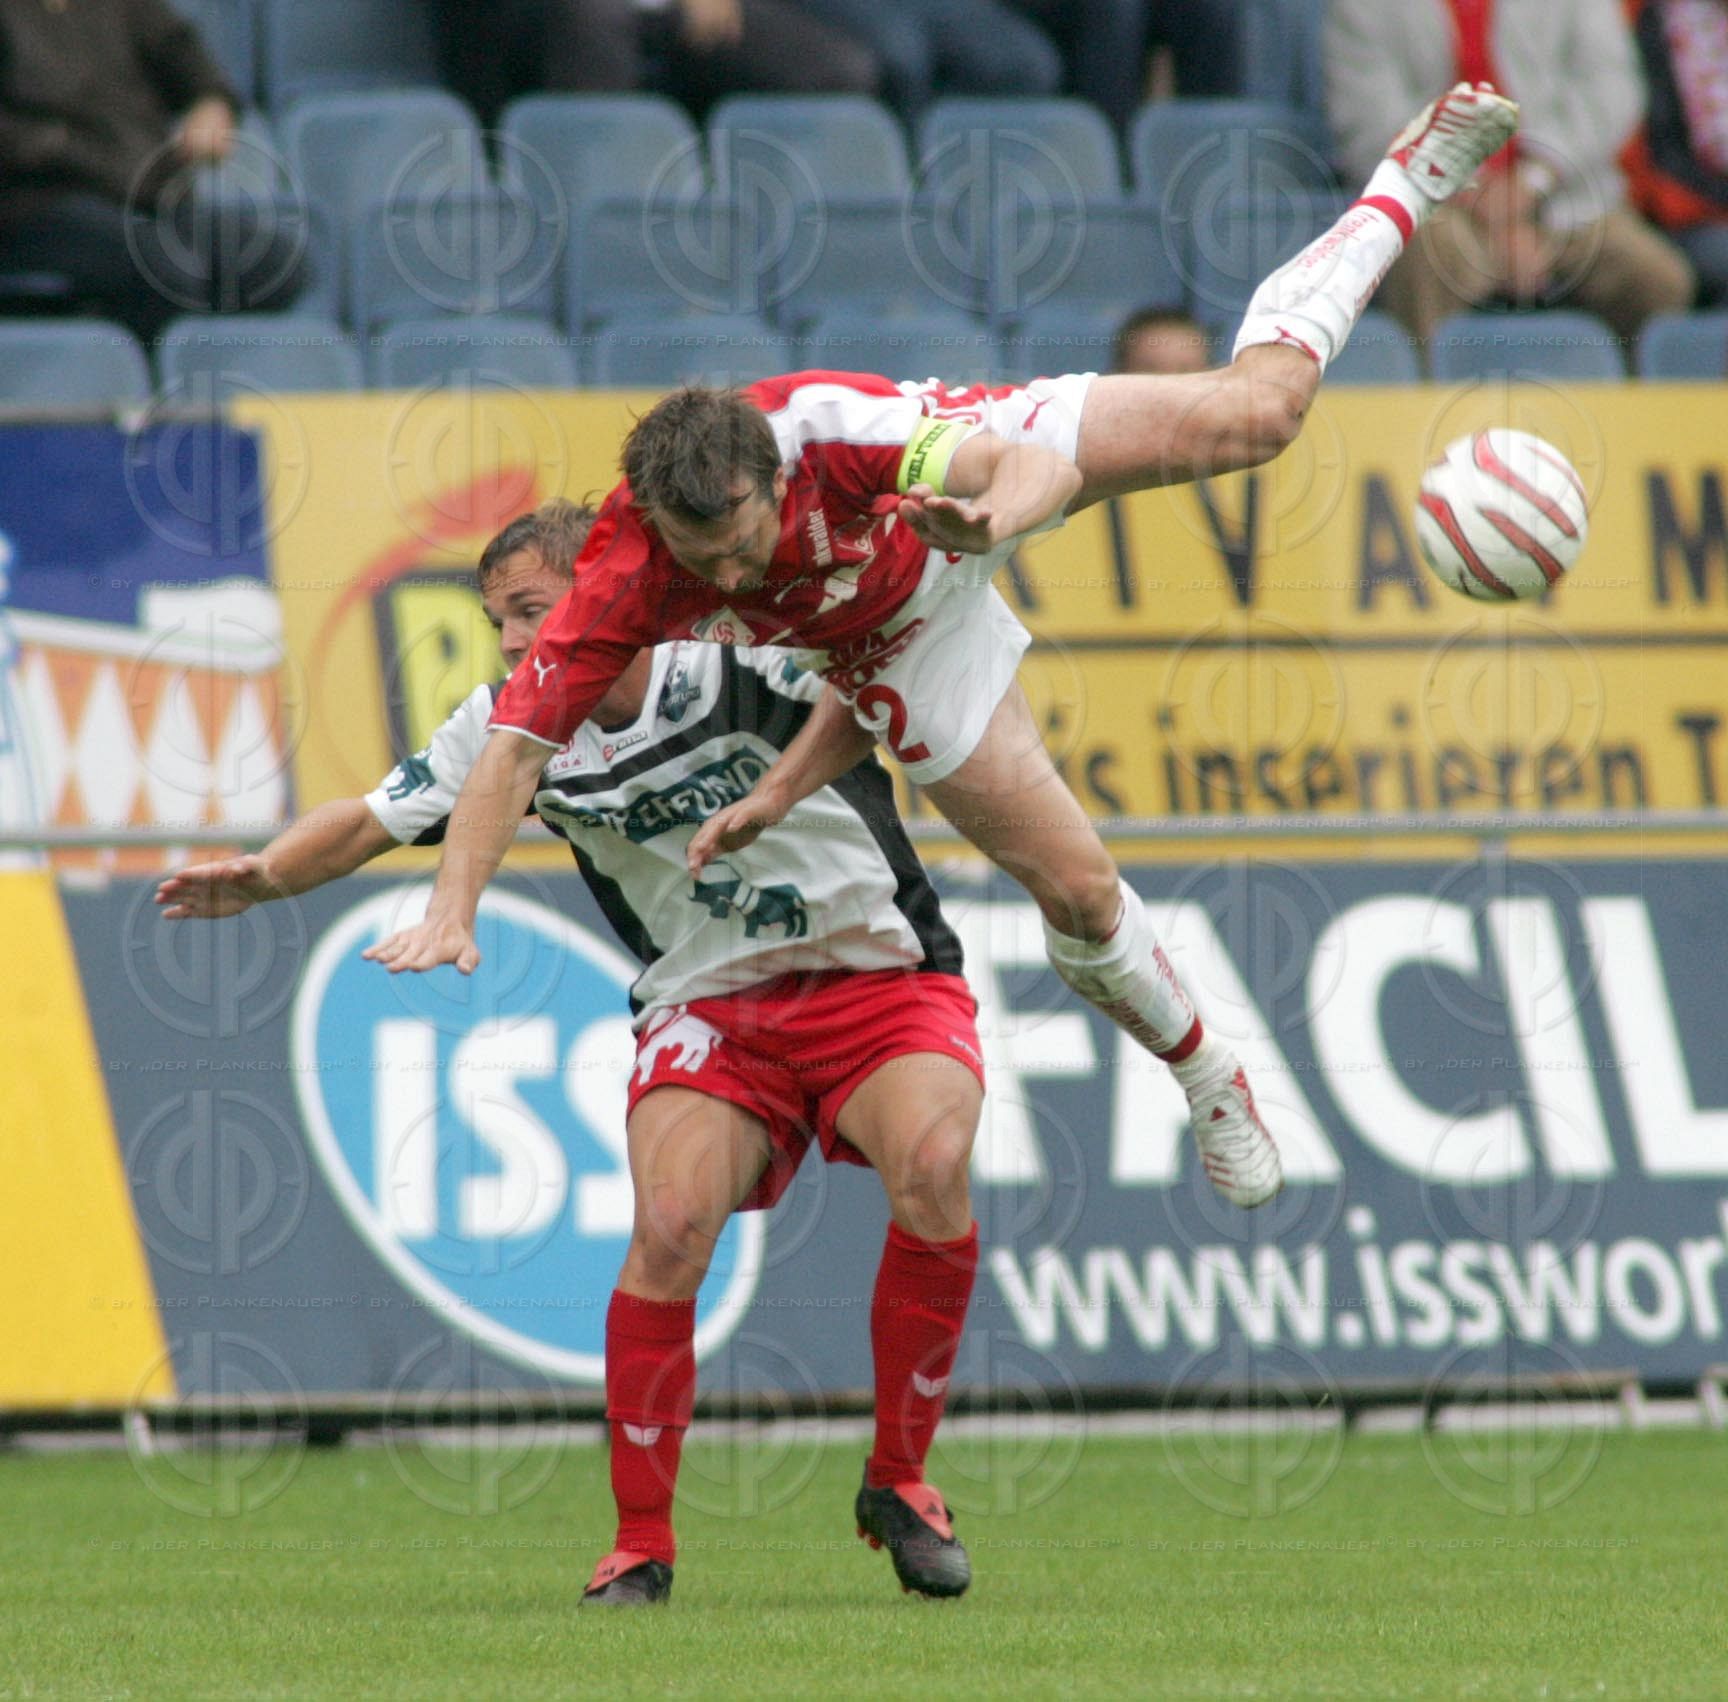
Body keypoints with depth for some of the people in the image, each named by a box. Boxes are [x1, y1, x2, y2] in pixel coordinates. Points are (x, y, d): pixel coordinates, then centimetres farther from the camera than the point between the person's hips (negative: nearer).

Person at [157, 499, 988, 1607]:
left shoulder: (744, 664, -16)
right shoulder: (514, 730, -2)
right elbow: (373, 821, 4)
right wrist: (259, 877, -13)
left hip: (880, 983, -3)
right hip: (711, 1007, 3)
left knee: (933, 1163, -30)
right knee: (672, 1220, -25)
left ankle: (900, 1483, -9)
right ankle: (641, 1544, -9)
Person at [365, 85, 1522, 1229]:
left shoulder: (824, 424, -43)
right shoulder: (629, 581, -38)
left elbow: (1044, 463, -44)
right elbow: (518, 743, -33)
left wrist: (990, 518, -67)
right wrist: (453, 910, -45)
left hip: (984, 466, -1)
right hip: (899, 641, 1)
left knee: (1254, 413, -1)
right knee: (1076, 889, -3)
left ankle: (1400, 195, 28)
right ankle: (1205, 1075, 27)